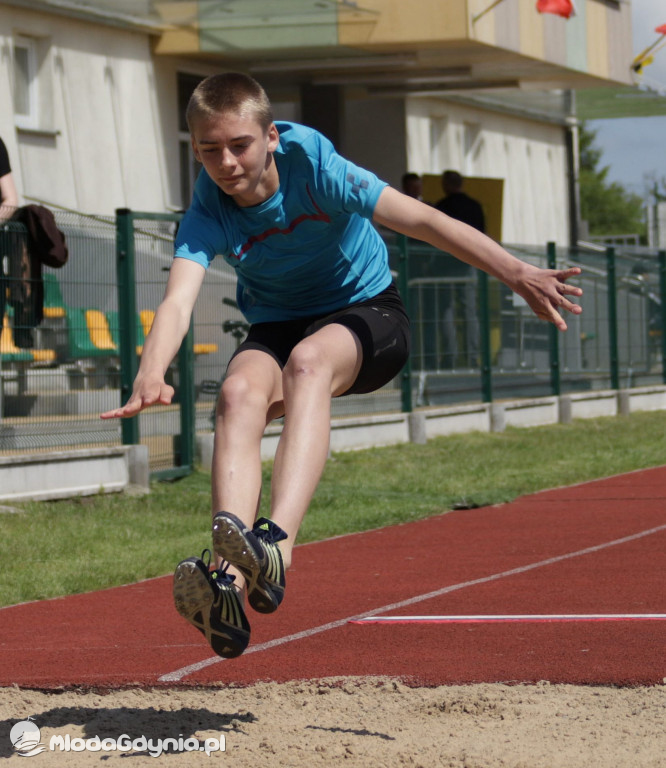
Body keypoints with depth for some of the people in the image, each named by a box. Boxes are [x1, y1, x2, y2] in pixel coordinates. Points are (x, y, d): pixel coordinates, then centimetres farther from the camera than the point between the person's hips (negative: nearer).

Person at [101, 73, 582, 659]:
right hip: (276, 327, 3)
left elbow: (423, 221, -28)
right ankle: (229, 579, -49)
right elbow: (178, 299, -33)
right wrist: (150, 376, -54)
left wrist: (517, 274, -37)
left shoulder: (315, 169, -23)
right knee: (240, 390, -32)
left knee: (307, 360, -37)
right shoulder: (207, 217, -17)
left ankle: (277, 545, -55)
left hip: (366, 314, -3)